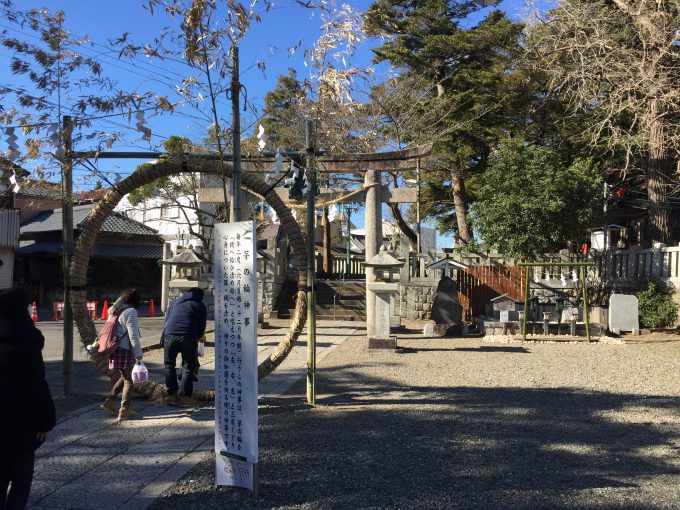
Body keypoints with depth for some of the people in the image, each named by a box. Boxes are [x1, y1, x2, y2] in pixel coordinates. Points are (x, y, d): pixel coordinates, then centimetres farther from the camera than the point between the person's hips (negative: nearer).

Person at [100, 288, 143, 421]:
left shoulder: (115, 311, 14)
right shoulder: (130, 311, -13)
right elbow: (133, 334, -17)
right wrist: (138, 353, -14)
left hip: (115, 349, 8)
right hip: (125, 350, -8)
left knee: (125, 377, 21)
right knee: (128, 380, 1)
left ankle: (109, 400, 21)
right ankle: (124, 411, 3)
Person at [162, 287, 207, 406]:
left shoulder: (175, 302, 26)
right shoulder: (201, 306, 18)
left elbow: (166, 320, 24)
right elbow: (201, 327, 12)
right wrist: (196, 339, 26)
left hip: (170, 334, 2)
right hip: (188, 337, -2)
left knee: (169, 365, 16)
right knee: (188, 367, 9)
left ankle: (172, 395, 15)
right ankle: (185, 396, 7)